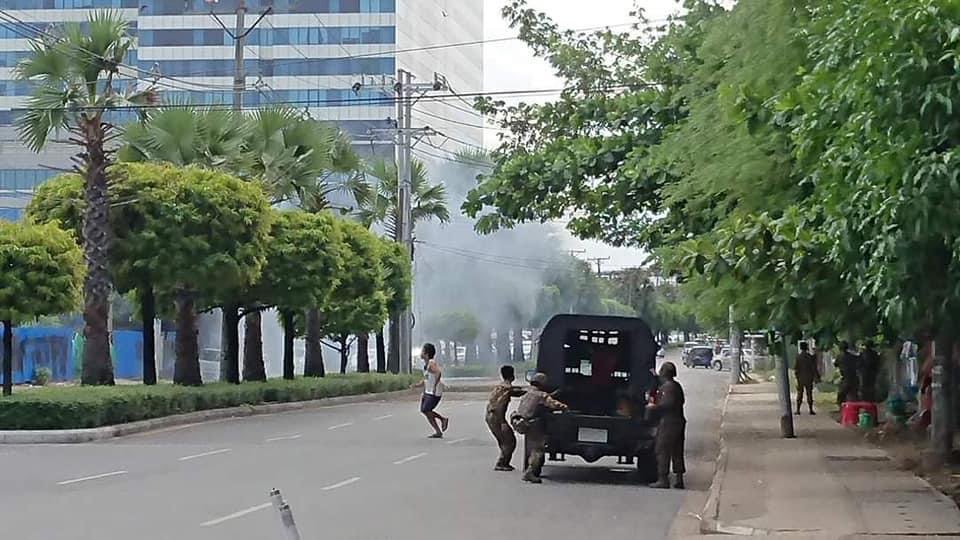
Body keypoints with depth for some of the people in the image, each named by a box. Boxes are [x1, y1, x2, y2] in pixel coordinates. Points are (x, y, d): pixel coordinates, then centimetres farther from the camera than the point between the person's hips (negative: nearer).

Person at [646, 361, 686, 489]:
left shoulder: (667, 386, -13)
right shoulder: (677, 386, 15)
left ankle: (663, 479, -9)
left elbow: (668, 404, -23)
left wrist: (654, 407, -12)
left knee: (662, 451, -6)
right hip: (678, 421, 9)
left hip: (668, 422, -9)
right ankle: (679, 479, 13)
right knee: (677, 451, 12)